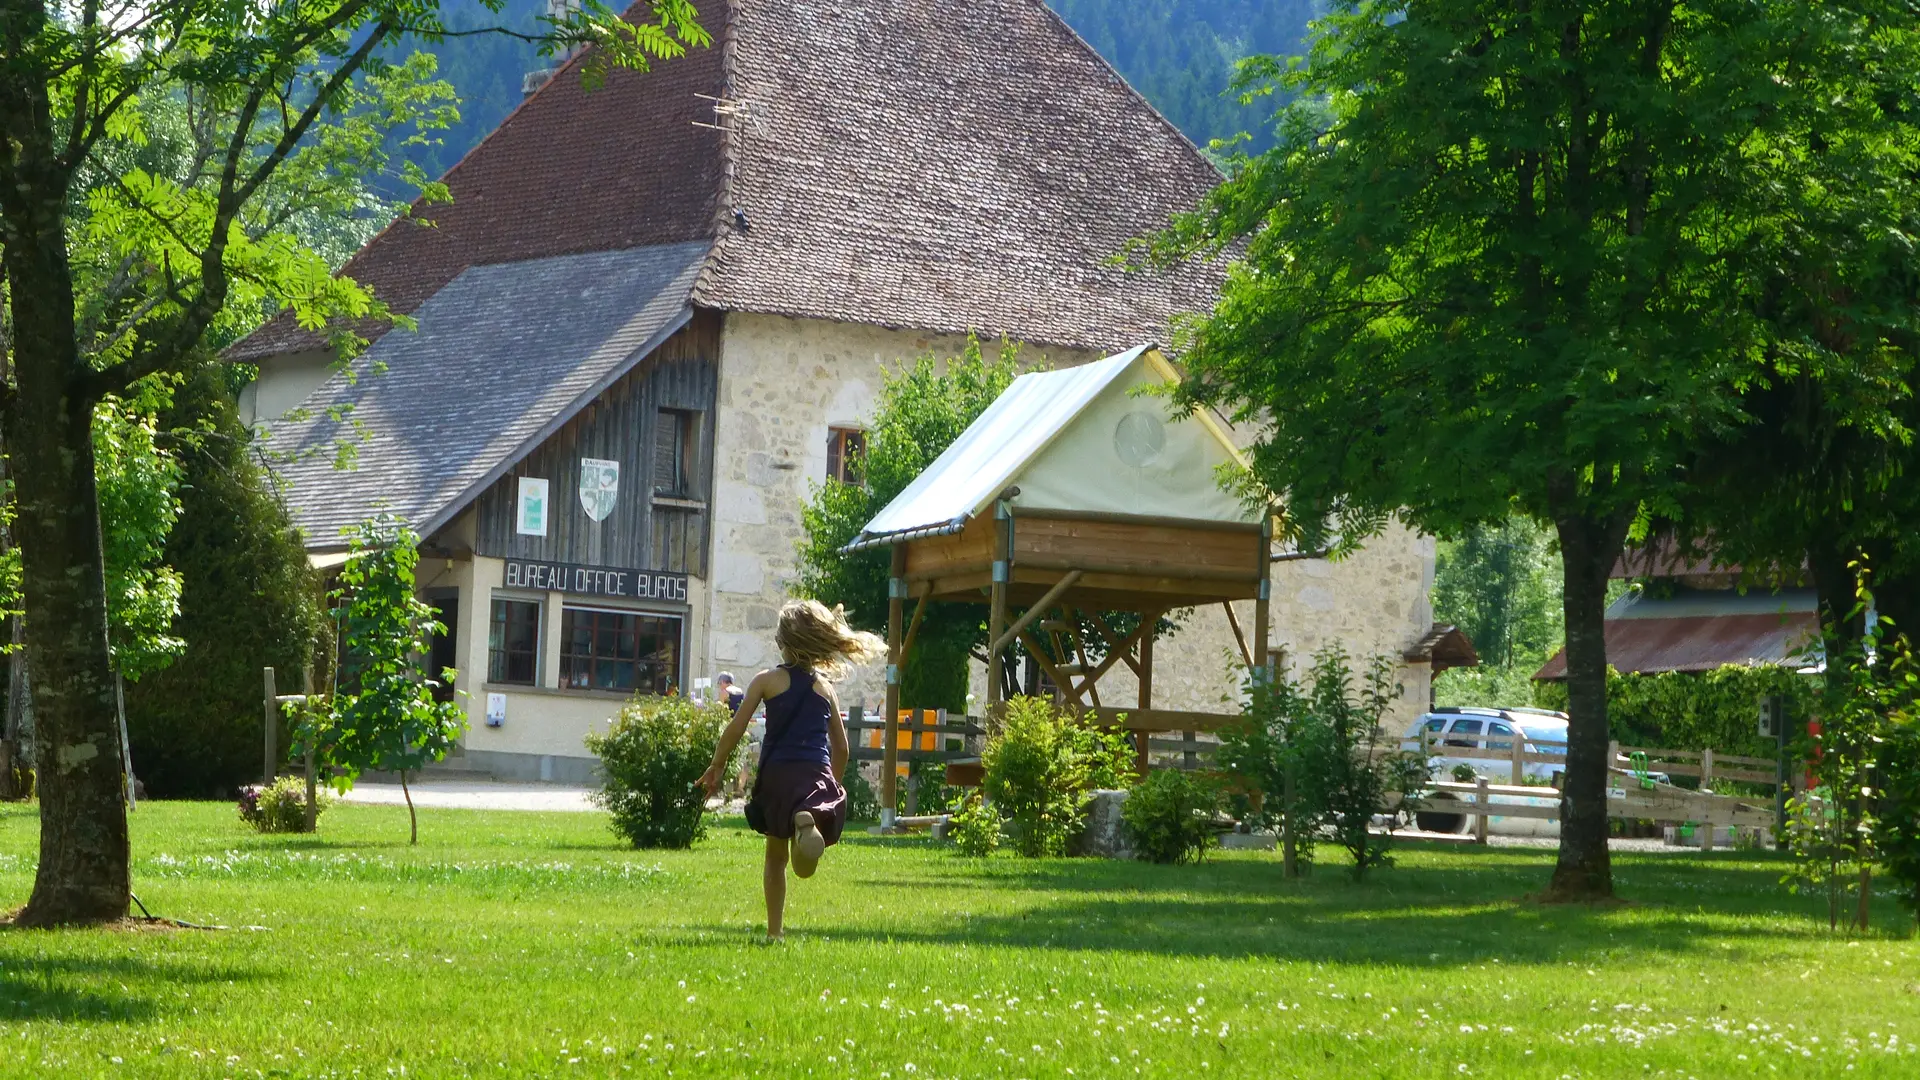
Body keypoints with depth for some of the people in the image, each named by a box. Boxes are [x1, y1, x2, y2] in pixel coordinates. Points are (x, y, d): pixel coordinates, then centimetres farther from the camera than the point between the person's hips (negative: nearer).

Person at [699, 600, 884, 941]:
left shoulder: (767, 680, 7)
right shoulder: (825, 687, 16)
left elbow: (736, 728, 0)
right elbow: (841, 747, 19)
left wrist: (717, 766, 12)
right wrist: (833, 782, 33)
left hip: (777, 773, 0)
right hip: (817, 772, 0)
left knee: (775, 855, 17)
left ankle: (775, 929, 16)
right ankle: (808, 820, -52)